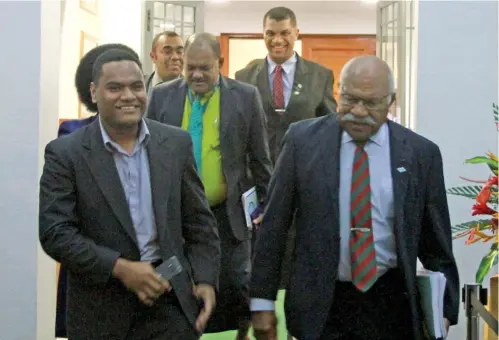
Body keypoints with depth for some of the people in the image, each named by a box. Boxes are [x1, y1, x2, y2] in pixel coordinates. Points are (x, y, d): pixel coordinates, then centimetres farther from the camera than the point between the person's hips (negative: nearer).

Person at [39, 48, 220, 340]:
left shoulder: (176, 143, 5)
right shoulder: (65, 153, -5)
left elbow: (199, 222, 9)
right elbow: (55, 232, -10)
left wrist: (205, 280, -2)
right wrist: (120, 268, -17)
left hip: (172, 302, 2)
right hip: (101, 310, -2)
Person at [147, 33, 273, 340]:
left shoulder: (246, 96, -4)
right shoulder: (163, 96, 1)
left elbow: (260, 158, 1)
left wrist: (266, 206, 3)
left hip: (228, 213, -1)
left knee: (236, 285, 2)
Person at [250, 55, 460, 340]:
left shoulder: (421, 153, -2)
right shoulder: (304, 140, -3)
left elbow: (436, 241, 4)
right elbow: (274, 225, 0)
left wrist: (444, 313, 4)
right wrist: (262, 301, -1)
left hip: (391, 307, 1)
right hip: (319, 304, 0)